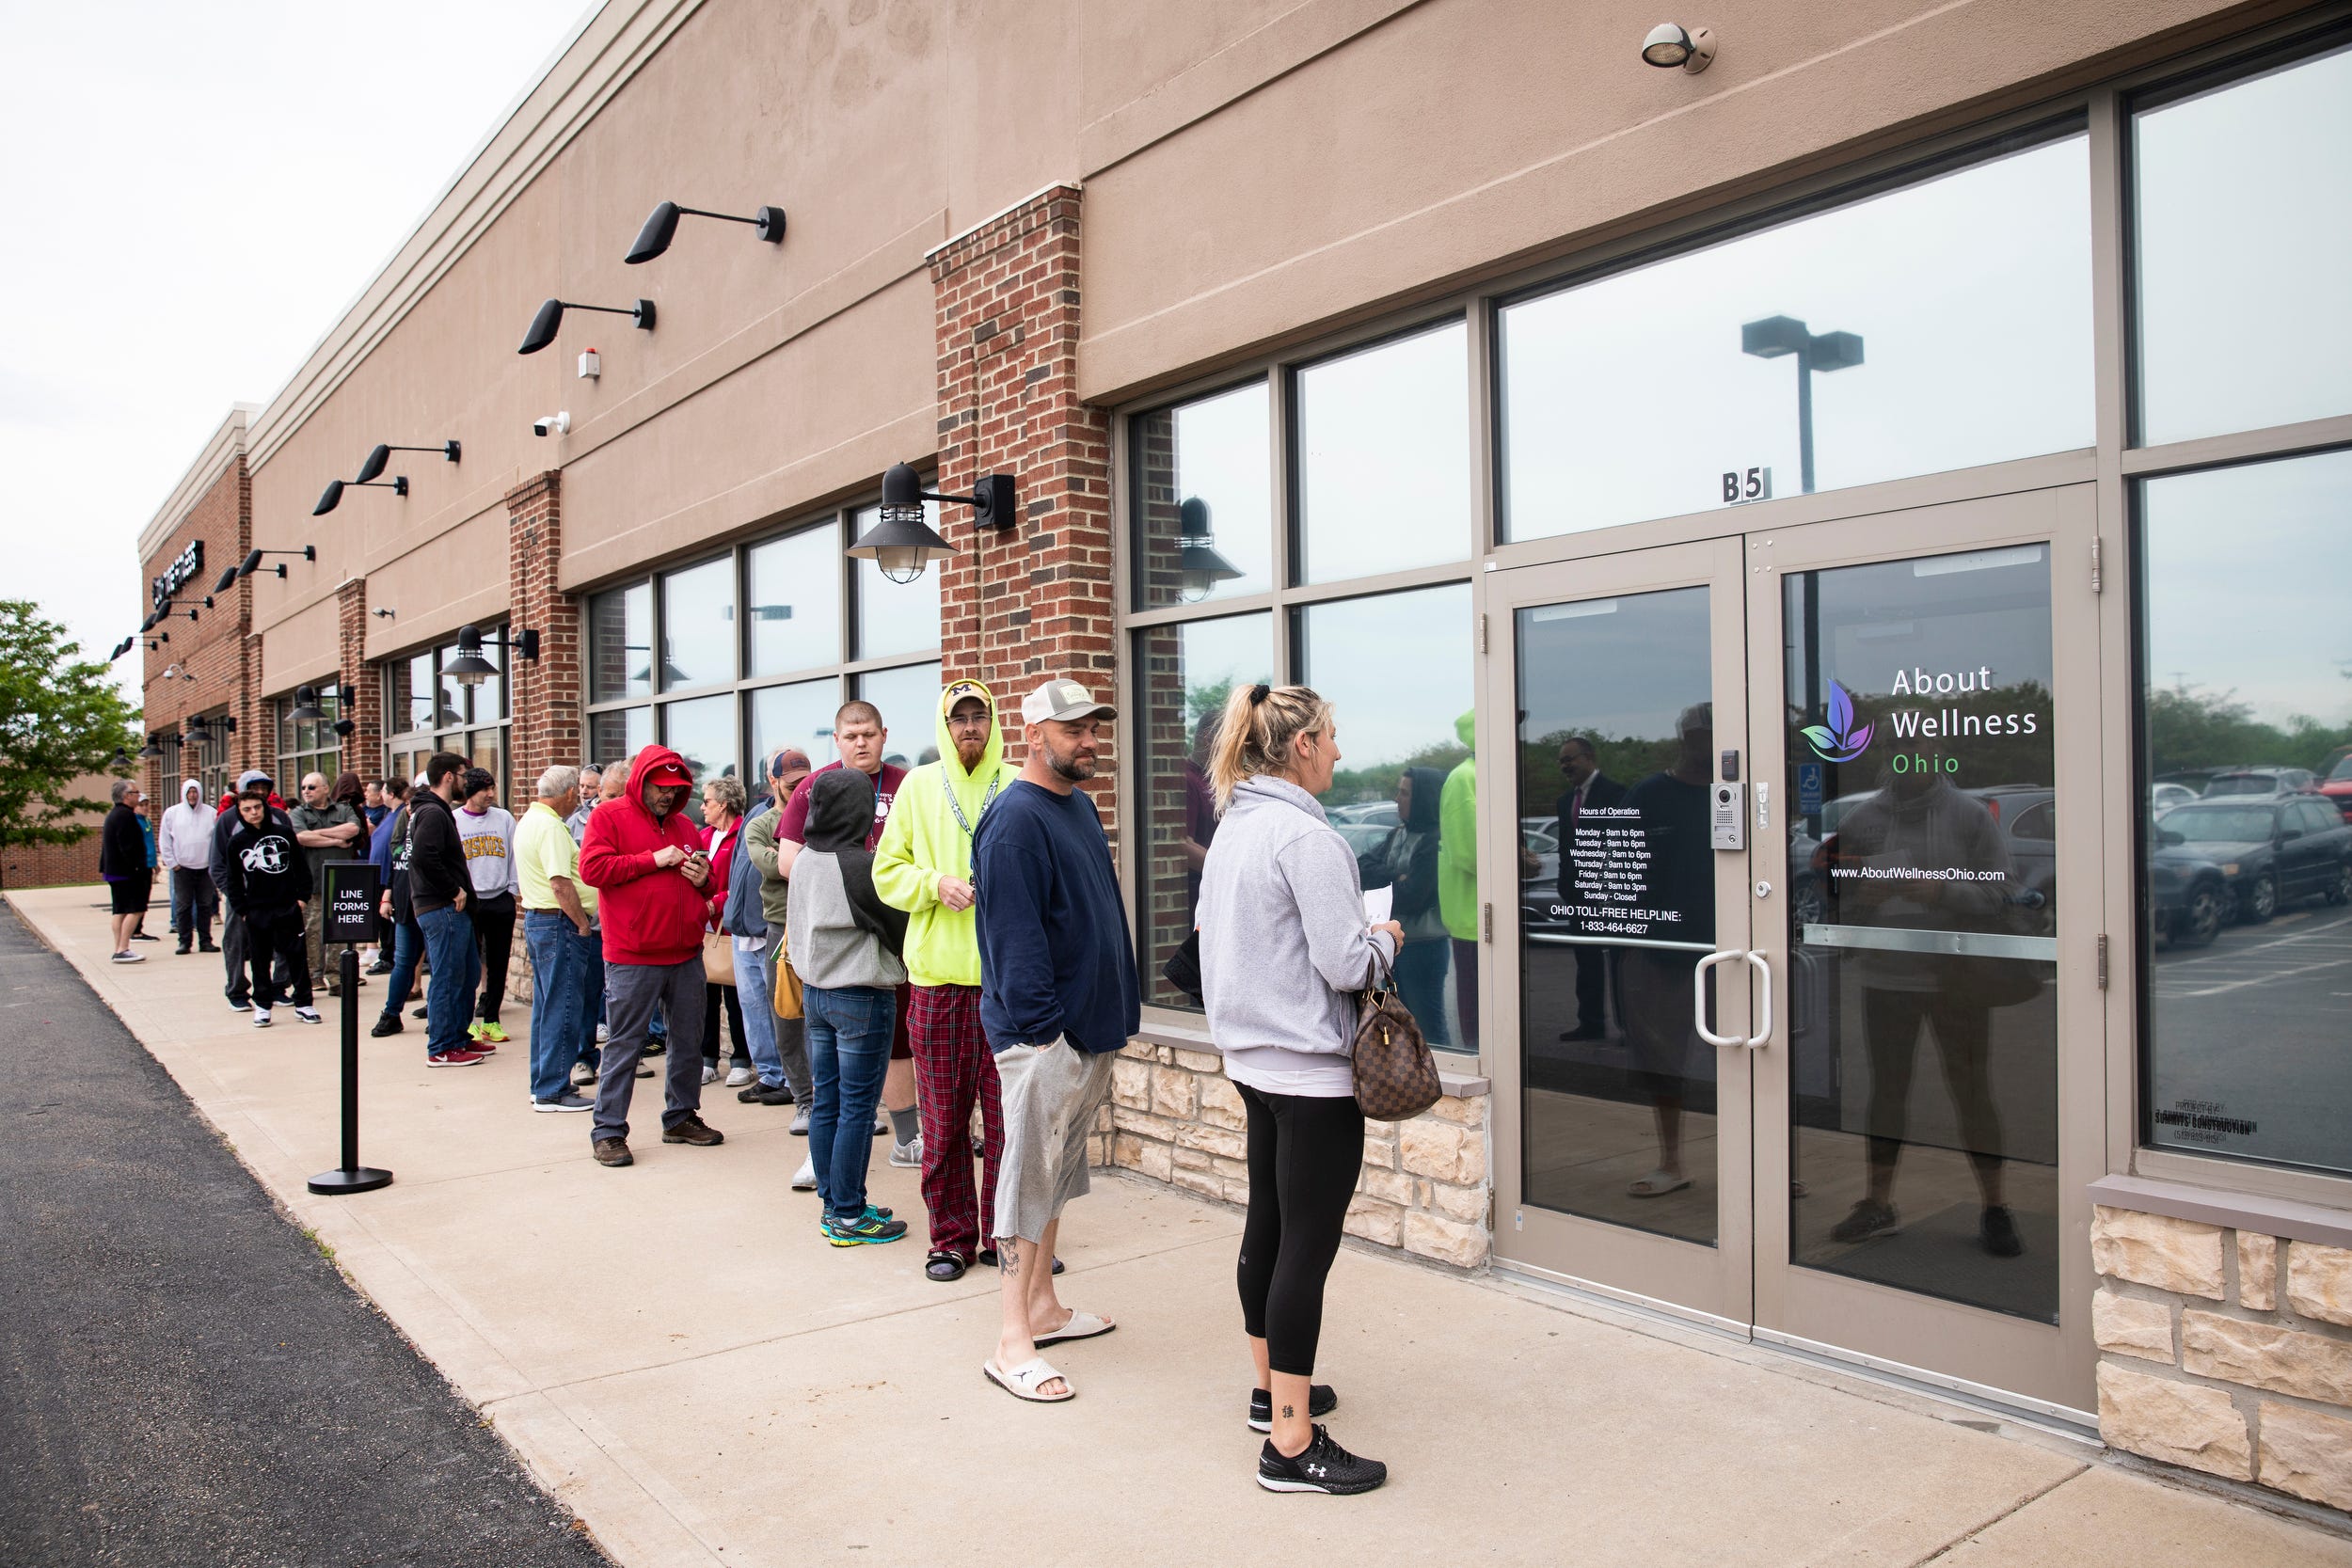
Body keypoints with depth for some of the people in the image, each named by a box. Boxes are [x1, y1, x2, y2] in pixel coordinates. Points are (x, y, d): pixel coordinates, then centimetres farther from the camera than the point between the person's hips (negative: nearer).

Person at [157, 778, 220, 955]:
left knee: (205, 905, 6)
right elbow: (164, 840, 6)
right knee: (183, 906, 1)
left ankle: (205, 941, 12)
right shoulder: (172, 813, 3)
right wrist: (172, 862, 0)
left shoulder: (211, 813, 2)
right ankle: (184, 941, 7)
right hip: (182, 867, 0)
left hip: (205, 867, 0)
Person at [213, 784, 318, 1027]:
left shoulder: (285, 833, 1)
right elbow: (233, 880, 6)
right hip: (256, 911, 1)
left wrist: (302, 896, -1)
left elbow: (301, 866, 5)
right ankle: (263, 1005, 17)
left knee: (297, 955, 3)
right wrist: (241, 910, 1)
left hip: (288, 907, -1)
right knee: (260, 959, 7)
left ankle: (303, 1003, 11)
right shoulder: (236, 843, 3)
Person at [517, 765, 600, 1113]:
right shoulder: (551, 827, -18)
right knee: (562, 1008, -5)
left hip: (537, 918, 11)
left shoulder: (529, 820, 15)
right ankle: (553, 1091, 0)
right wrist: (583, 925, -15)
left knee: (547, 1006, 16)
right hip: (560, 923, -11)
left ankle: (543, 1085, 23)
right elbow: (561, 884, -23)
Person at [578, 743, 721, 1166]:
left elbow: (706, 879, 27)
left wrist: (703, 877, 2)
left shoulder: (684, 825, 16)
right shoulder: (609, 817, 0)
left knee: (689, 1039, 12)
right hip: (632, 959, -6)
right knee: (625, 1044, -1)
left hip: (686, 955, 6)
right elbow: (592, 868, -14)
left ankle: (681, 1116, 25)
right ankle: (608, 1131, 7)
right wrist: (653, 859, -14)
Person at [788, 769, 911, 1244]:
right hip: (861, 999, -8)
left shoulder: (803, 862, 3)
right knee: (857, 1110, 0)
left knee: (824, 1103, 13)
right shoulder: (862, 866, -19)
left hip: (815, 992, 8)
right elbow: (900, 926, -10)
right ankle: (849, 1218, 6)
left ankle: (833, 1206, 22)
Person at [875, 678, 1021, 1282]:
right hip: (937, 974, 1)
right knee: (943, 1117, 7)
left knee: (1006, 1114, 4)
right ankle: (952, 1237, 20)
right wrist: (934, 883, -10)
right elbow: (888, 871, 8)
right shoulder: (919, 786, 8)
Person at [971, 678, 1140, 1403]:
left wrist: (1121, 1001, 17)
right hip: (1041, 1035, -9)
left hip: (1088, 1027, 9)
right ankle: (1013, 1344, 5)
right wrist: (1042, 1027, -23)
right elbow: (1015, 933, -21)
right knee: (1030, 1175, -3)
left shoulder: (1080, 805, 14)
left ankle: (1042, 1306, 30)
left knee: (1057, 1172, 18)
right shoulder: (1014, 820, -16)